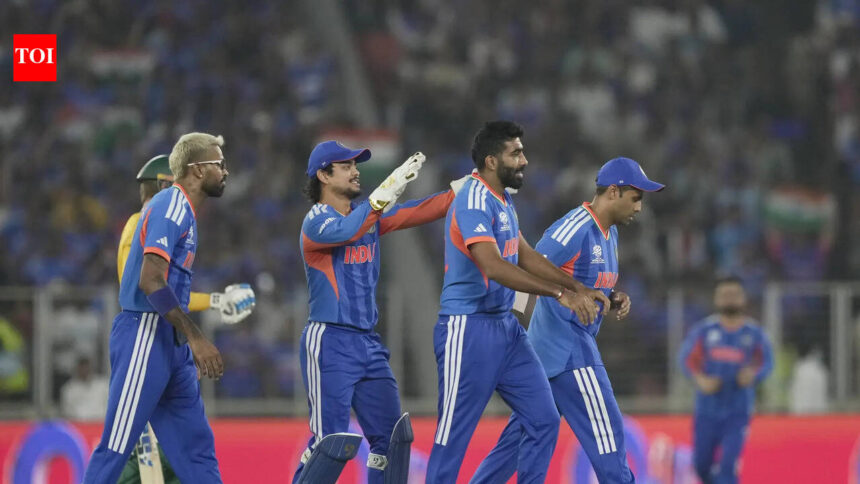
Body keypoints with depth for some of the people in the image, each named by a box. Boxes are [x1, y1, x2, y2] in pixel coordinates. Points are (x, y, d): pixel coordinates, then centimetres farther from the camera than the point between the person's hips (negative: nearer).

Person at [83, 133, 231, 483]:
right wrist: (196, 338, -23)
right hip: (145, 337, -10)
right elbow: (151, 281, -22)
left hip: (169, 341, 10)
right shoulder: (172, 206, -13)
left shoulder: (183, 210, 17)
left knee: (197, 445, 8)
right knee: (117, 447, -7)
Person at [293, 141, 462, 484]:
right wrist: (389, 188, -34)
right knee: (331, 441, -11)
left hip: (369, 343, 8)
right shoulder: (315, 222, -9)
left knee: (390, 437, 6)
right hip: (329, 343, -8)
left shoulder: (369, 213, 13)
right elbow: (346, 231, -29)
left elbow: (418, 213, 6)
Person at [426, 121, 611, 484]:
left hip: (506, 328, 10)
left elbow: (525, 256, 20)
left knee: (544, 421, 7)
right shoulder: (473, 202, -18)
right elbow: (494, 267, -29)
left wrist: (579, 288, 9)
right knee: (453, 435, -4)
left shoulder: (502, 201, 13)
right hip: (469, 331, -10)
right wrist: (560, 294, -31)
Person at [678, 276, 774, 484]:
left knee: (728, 465, -14)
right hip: (708, 409, 1)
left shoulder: (754, 333, 0)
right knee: (702, 465, 8)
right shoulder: (704, 330, 0)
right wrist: (700, 379, -19)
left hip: (737, 412, -1)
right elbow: (686, 357, 0)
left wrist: (753, 375, -17)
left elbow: (767, 363, 6)